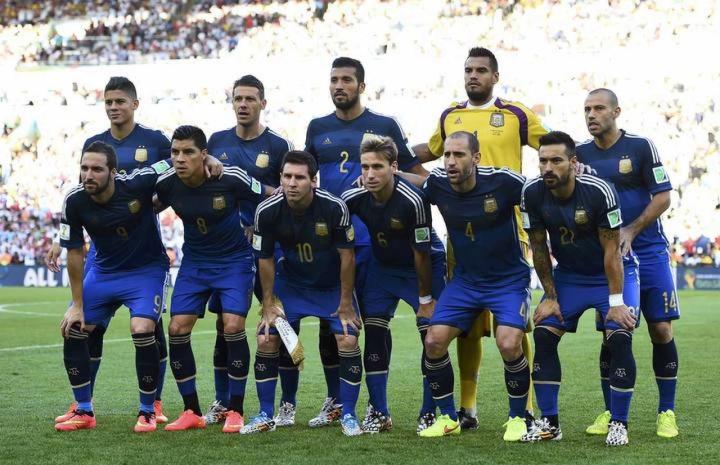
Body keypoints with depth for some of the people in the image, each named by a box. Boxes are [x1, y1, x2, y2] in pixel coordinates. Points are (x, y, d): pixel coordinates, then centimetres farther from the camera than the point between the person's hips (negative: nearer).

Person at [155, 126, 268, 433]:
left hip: (235, 260, -3)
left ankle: (235, 412, -3)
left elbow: (273, 199, -9)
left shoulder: (231, 179, -23)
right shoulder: (166, 184, -14)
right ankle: (192, 412, 6)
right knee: (177, 328, -8)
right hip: (194, 261, 4)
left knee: (233, 327, -18)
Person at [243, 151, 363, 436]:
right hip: (290, 283, 2)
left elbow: (346, 255, -16)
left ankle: (348, 416, 1)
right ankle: (266, 416, 8)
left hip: (333, 285, -2)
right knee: (266, 339, -7)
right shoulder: (267, 212, -21)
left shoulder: (335, 208, -27)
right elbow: (266, 259, -7)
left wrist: (346, 303, -12)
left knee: (348, 340, -15)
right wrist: (268, 303, -6)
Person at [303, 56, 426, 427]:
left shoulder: (384, 126, 3)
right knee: (329, 322, 5)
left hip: (372, 240, -3)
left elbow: (415, 171, 7)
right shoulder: (318, 128, 12)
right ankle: (334, 401, 16)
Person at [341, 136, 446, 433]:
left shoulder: (412, 200, -31)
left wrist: (425, 298, -15)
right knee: (373, 334, -3)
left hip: (424, 267, -4)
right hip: (383, 266, 4)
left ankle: (429, 414, 1)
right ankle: (379, 414, 6)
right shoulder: (353, 198, -19)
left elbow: (421, 252, -23)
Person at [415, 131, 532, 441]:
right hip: (465, 279, 4)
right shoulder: (435, 185, -10)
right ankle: (448, 418, 10)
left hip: (509, 279, -4)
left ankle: (518, 418, 1)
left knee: (509, 345, -22)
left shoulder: (503, 182, -20)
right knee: (434, 341, -9)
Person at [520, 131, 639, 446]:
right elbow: (539, 249, -5)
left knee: (620, 337, -20)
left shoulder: (599, 192, -27)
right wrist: (550, 297, -4)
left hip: (610, 275, -4)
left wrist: (616, 301, -22)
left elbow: (611, 250, -21)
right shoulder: (532, 193, -16)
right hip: (568, 275, 4)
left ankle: (619, 424, -6)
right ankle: (549, 423, 1)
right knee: (543, 334, -9)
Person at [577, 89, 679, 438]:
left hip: (648, 252, -2)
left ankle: (667, 412, 7)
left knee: (661, 329, -3)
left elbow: (663, 197, -5)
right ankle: (611, 413, 13)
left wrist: (630, 232, -13)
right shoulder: (580, 154, 4)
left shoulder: (640, 147, -4)